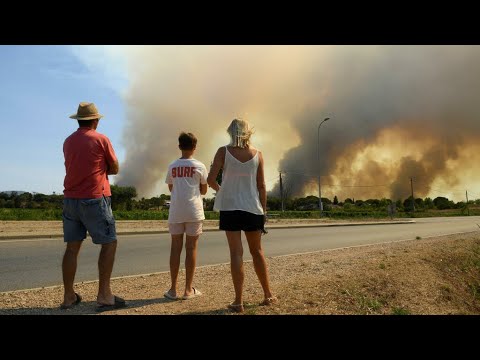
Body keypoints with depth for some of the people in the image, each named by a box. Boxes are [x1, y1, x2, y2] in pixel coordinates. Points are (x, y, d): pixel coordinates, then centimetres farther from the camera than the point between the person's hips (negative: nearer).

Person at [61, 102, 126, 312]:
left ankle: (69, 296, 14)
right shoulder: (101, 139, -6)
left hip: (70, 199, 6)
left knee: (72, 247, 9)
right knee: (109, 244, 2)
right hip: (94, 199, -6)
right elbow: (115, 169, 3)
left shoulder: (68, 142, 12)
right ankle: (104, 296, -2)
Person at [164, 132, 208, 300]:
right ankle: (188, 289, 8)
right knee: (191, 248, 3)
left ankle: (173, 289, 9)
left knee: (175, 247, 7)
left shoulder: (172, 166, 7)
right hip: (193, 211, -2)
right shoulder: (199, 166, 0)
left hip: (175, 211, 2)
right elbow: (204, 190, 7)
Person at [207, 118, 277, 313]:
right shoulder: (257, 154, 2)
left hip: (230, 207, -2)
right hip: (252, 207, 2)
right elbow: (261, 186, 1)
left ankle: (238, 301, 2)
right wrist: (264, 210, 8)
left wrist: (219, 189, 11)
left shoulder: (223, 151, -3)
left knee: (236, 253, 0)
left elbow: (211, 179, -10)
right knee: (257, 251, 15)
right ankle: (268, 294, 24)